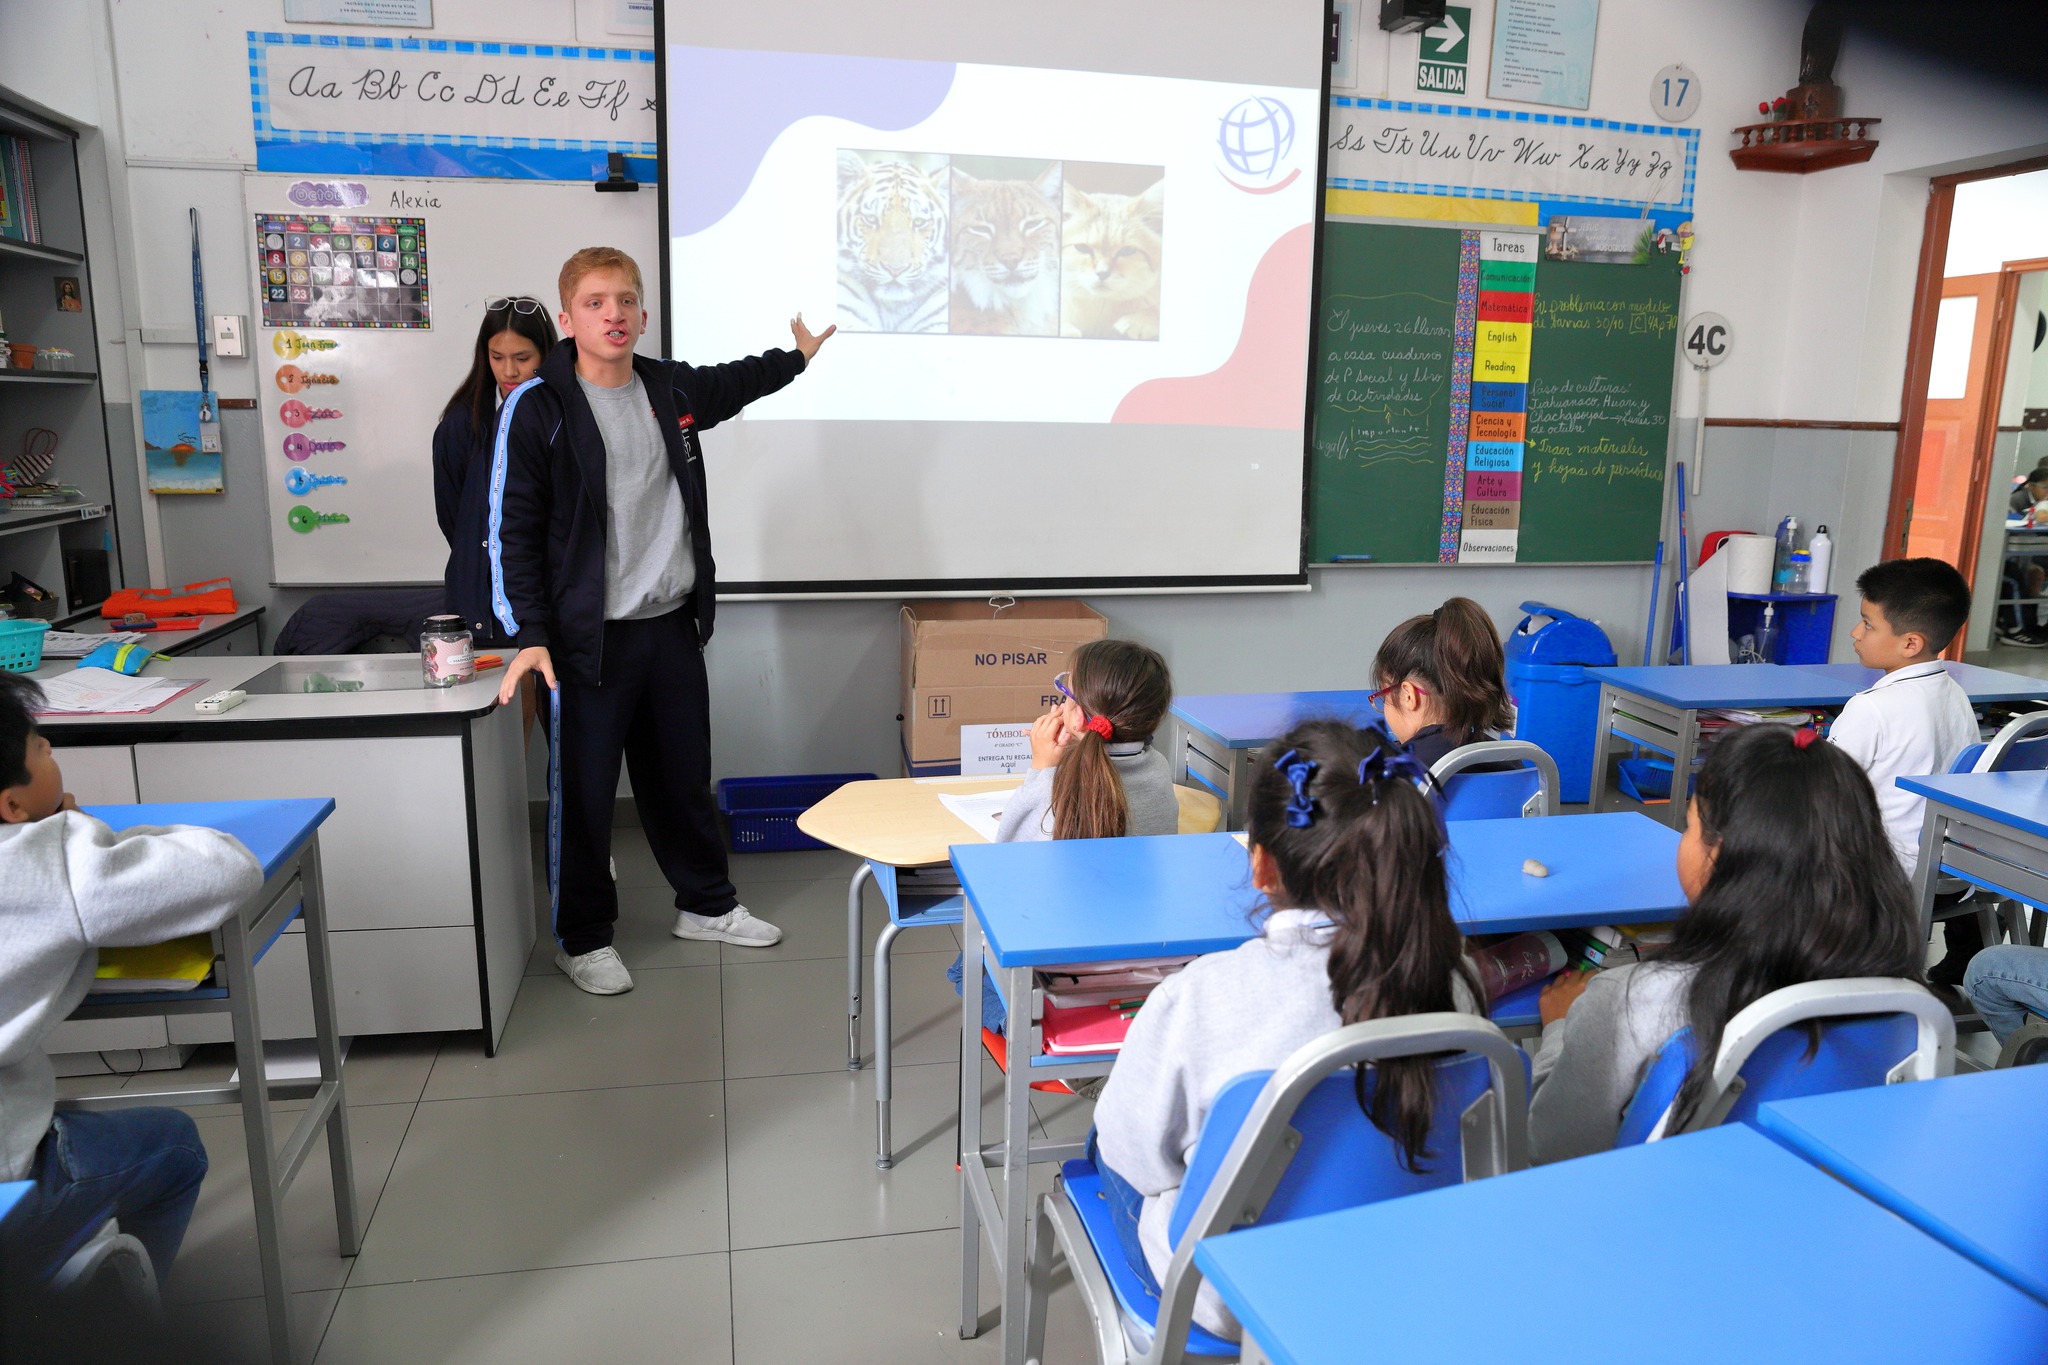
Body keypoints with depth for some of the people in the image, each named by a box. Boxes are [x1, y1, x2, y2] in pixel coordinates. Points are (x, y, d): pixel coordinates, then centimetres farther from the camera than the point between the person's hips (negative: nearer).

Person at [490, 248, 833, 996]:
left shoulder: (669, 388, 6)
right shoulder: (536, 407, -10)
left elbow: (728, 385, 31)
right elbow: (513, 530, -10)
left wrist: (797, 357, 40)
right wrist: (530, 635, -17)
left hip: (673, 625, 5)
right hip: (588, 638, -5)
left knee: (683, 775, 18)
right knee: (582, 791, 5)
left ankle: (707, 904, 36)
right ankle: (582, 937, 24)